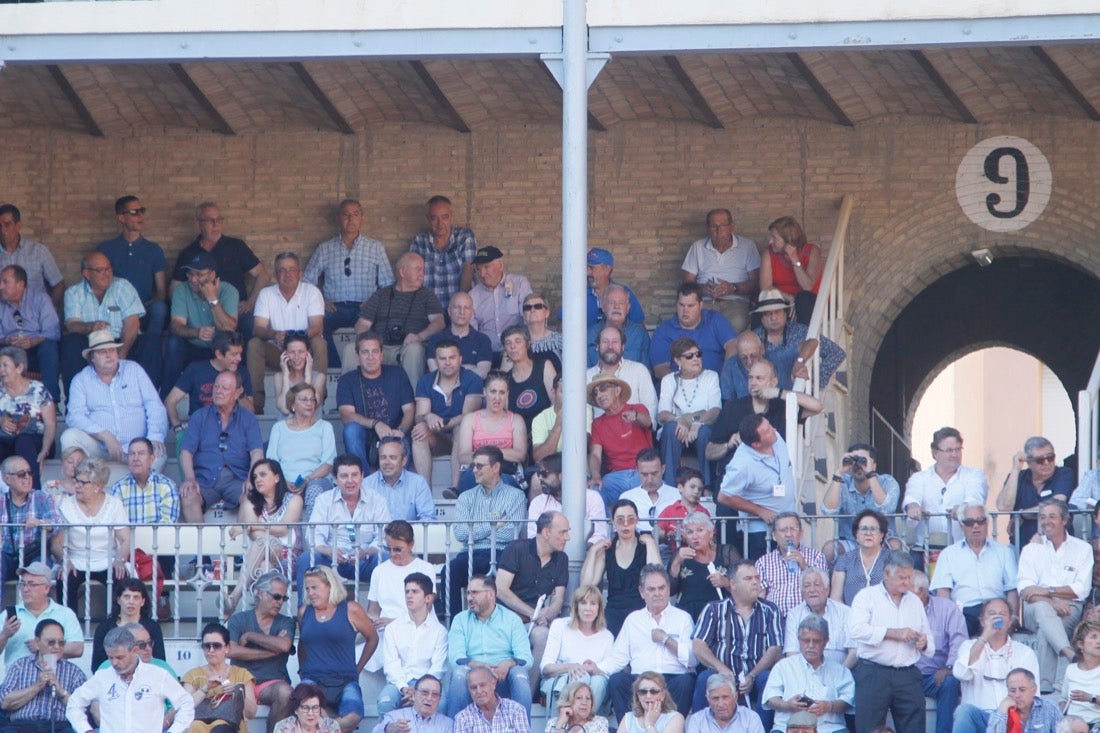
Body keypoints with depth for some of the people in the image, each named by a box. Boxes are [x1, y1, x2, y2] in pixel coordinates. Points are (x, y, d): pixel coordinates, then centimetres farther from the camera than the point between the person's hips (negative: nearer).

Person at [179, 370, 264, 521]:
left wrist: (251, 480, -18)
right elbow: (186, 452, 8)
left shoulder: (249, 420, 15)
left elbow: (256, 453, 2)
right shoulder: (199, 417, 17)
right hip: (205, 479, 1)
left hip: (236, 479, -1)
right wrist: (190, 479, -12)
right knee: (186, 496, -33)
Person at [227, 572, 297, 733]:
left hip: (272, 683, 1)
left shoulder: (286, 623, 14)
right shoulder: (238, 619, 11)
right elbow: (231, 651, -8)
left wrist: (249, 636, -2)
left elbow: (284, 645, -10)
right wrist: (272, 652, -6)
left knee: (284, 692, -34)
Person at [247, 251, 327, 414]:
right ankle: (257, 403, -29)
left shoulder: (312, 292, -3)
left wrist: (304, 335, -39)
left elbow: (317, 326, -15)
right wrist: (274, 335, -34)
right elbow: (258, 328, -10)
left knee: (320, 344, -31)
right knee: (254, 344, -26)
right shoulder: (266, 294, 1)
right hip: (276, 351, 1)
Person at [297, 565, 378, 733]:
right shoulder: (304, 612, 14)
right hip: (313, 680, 1)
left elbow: (372, 639, 14)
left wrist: (356, 670, 13)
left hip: (345, 681, -1)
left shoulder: (350, 610, 4)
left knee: (353, 716, -34)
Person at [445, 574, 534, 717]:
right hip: (472, 676, 0)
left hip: (503, 679, 0)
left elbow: (525, 658, -2)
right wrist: (478, 665, -23)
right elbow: (455, 657, -3)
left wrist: (508, 664, -26)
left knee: (519, 673, -31)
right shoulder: (460, 620, 12)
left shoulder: (512, 619, 10)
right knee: (459, 672, -31)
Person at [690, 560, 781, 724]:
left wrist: (752, 677, -14)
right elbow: (698, 646, 2)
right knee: (705, 679, -32)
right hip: (724, 676, 0)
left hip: (756, 676, 0)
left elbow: (774, 650, 3)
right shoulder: (714, 610, 13)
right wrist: (721, 669, -16)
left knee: (768, 679, -33)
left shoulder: (769, 611, 14)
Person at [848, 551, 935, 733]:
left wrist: (924, 643, -2)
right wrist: (893, 633, -16)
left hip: (908, 675, 4)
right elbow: (856, 629, -14)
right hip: (873, 674, -4)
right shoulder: (867, 596, 3)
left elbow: (929, 639, 23)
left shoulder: (914, 600, 20)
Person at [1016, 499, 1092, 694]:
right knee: (1042, 608, -37)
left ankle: (1044, 686, -42)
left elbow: (1082, 589, 0)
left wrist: (1047, 591, -11)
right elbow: (1025, 589, 0)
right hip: (1034, 611, 1)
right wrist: (1052, 602, -18)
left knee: (1045, 631, -34)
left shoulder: (1082, 549, 13)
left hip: (1070, 609, -1)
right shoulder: (1031, 550, 16)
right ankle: (1071, 654, -55)